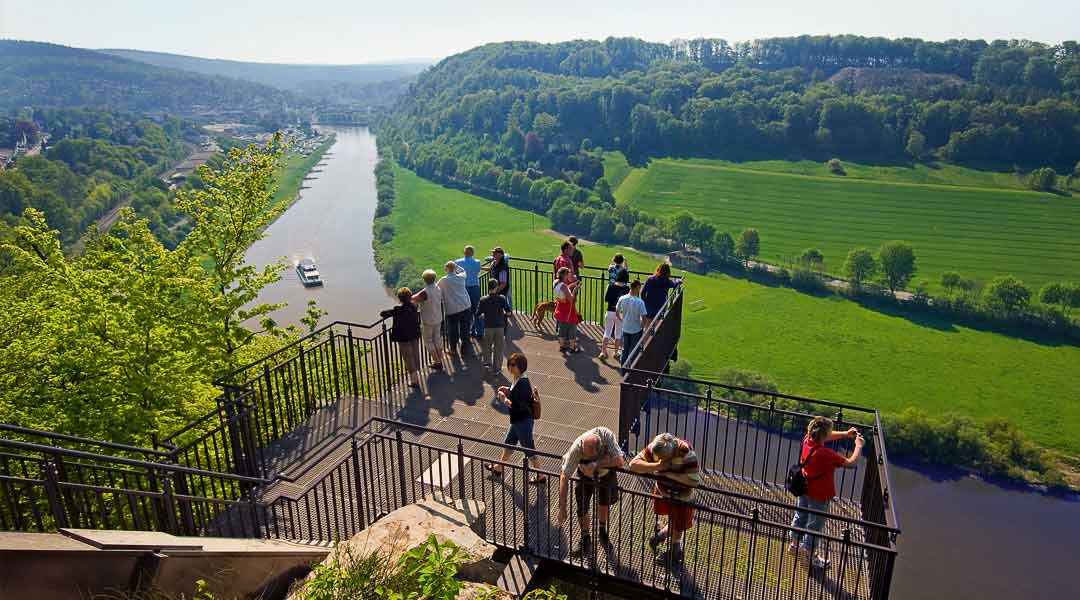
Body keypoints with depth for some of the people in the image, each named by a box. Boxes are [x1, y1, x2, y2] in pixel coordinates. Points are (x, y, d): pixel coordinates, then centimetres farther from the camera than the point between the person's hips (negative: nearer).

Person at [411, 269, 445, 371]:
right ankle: (440, 361, 27)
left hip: (428, 321, -6)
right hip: (438, 319, 6)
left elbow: (412, 300, -20)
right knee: (437, 339, 19)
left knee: (428, 341, 10)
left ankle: (437, 362, 10)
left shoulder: (425, 293, -27)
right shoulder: (438, 289, -5)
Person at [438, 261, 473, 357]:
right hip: (466, 307, 2)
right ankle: (465, 351, 17)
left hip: (452, 310, -2)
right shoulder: (461, 277, -3)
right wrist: (455, 265, 13)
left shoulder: (443, 281, -11)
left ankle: (453, 350, 29)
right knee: (465, 330, 10)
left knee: (453, 331, 14)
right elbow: (463, 271, 20)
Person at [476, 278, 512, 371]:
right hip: (500, 326, 0)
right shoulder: (502, 298, -9)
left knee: (487, 346, 22)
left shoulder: (483, 300, -7)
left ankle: (487, 362, 27)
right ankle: (497, 367, 17)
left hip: (488, 327, 0)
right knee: (498, 348, 11)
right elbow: (508, 312, -9)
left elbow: (478, 314, -3)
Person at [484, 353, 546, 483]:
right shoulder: (518, 379, 0)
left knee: (529, 449, 7)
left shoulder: (523, 383, -29)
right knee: (508, 443, 25)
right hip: (518, 420, 10)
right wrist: (509, 390, 5)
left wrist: (504, 399, -18)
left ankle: (540, 475, 25)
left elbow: (518, 406, -30)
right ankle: (499, 468, 45)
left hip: (523, 421, -10)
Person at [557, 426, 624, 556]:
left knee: (605, 501, -10)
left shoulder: (606, 435, -38)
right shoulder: (576, 447, -37)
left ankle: (602, 531, 19)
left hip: (606, 473, 1)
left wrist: (596, 464, -40)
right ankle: (585, 538, 25)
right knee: (582, 508, -2)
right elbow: (564, 477, -34)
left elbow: (620, 461, -37)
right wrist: (562, 508, -34)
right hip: (586, 475, -1)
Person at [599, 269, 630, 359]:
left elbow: (606, 299, -3)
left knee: (607, 332, 11)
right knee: (618, 334, 14)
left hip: (610, 312, 1)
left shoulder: (611, 285, -7)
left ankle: (603, 351, 9)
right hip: (621, 313, -1)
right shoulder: (626, 288, -11)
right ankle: (616, 352, 22)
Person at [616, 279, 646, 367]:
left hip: (625, 329, 4)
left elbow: (617, 313, 3)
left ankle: (623, 365, 28)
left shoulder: (622, 299, -9)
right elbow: (643, 318, -20)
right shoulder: (640, 302, -22)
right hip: (636, 330, -4)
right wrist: (642, 327, -2)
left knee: (625, 349, 19)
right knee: (633, 350, 11)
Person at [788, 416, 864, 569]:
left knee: (800, 517, 25)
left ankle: (794, 544, 43)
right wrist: (858, 446, -12)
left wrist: (846, 434, 0)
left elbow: (827, 436, 7)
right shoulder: (826, 454, -36)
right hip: (819, 495, -7)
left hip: (805, 489, 7)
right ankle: (808, 553, 31)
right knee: (815, 525, 14)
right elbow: (850, 463, -26)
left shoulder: (807, 439, -14)